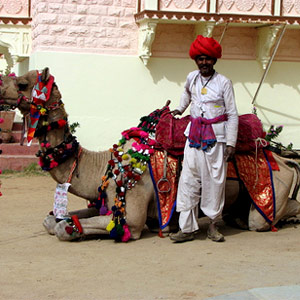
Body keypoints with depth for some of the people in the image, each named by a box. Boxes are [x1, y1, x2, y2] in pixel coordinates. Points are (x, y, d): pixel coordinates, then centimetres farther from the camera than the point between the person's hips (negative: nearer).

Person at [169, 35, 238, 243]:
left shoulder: (224, 83, -3)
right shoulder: (192, 78, 8)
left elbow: (232, 114, -2)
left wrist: (231, 143, -6)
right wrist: (180, 109, 33)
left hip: (216, 136, -3)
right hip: (194, 135, 3)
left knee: (215, 181, 0)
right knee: (189, 180, -2)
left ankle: (213, 226, 11)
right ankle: (187, 228, 1)